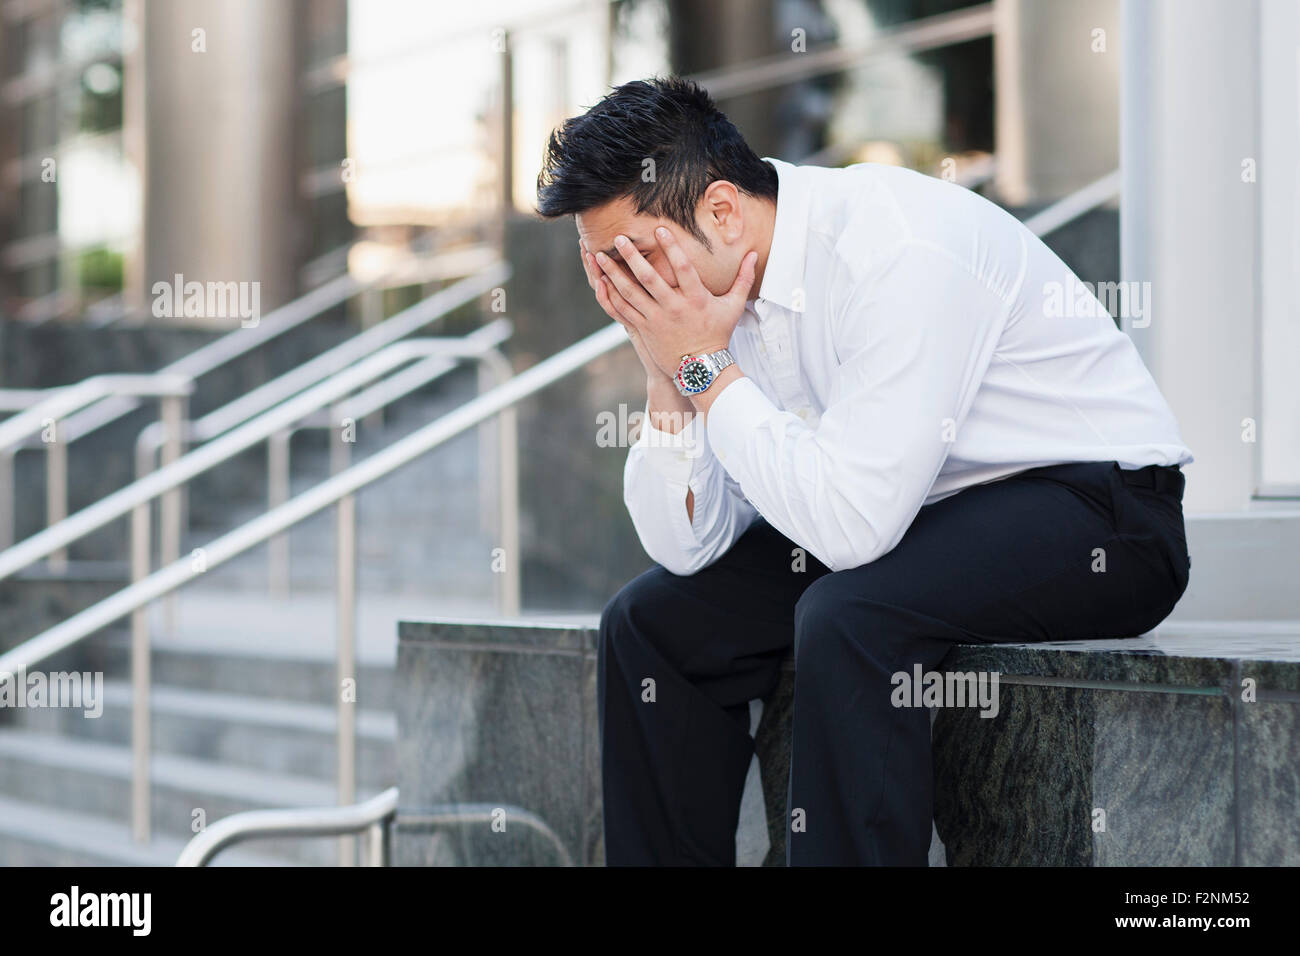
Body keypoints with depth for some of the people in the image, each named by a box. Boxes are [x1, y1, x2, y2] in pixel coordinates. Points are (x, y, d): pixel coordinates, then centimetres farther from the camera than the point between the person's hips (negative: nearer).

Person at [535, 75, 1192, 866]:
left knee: (845, 619, -33)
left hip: (1098, 511, -8)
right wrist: (665, 367, -14)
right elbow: (687, 544, -1)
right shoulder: (716, 286, -2)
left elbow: (851, 525, -32)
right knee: (652, 620, 0)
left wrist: (706, 364, -25)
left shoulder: (897, 251, -27)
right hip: (937, 511, 8)